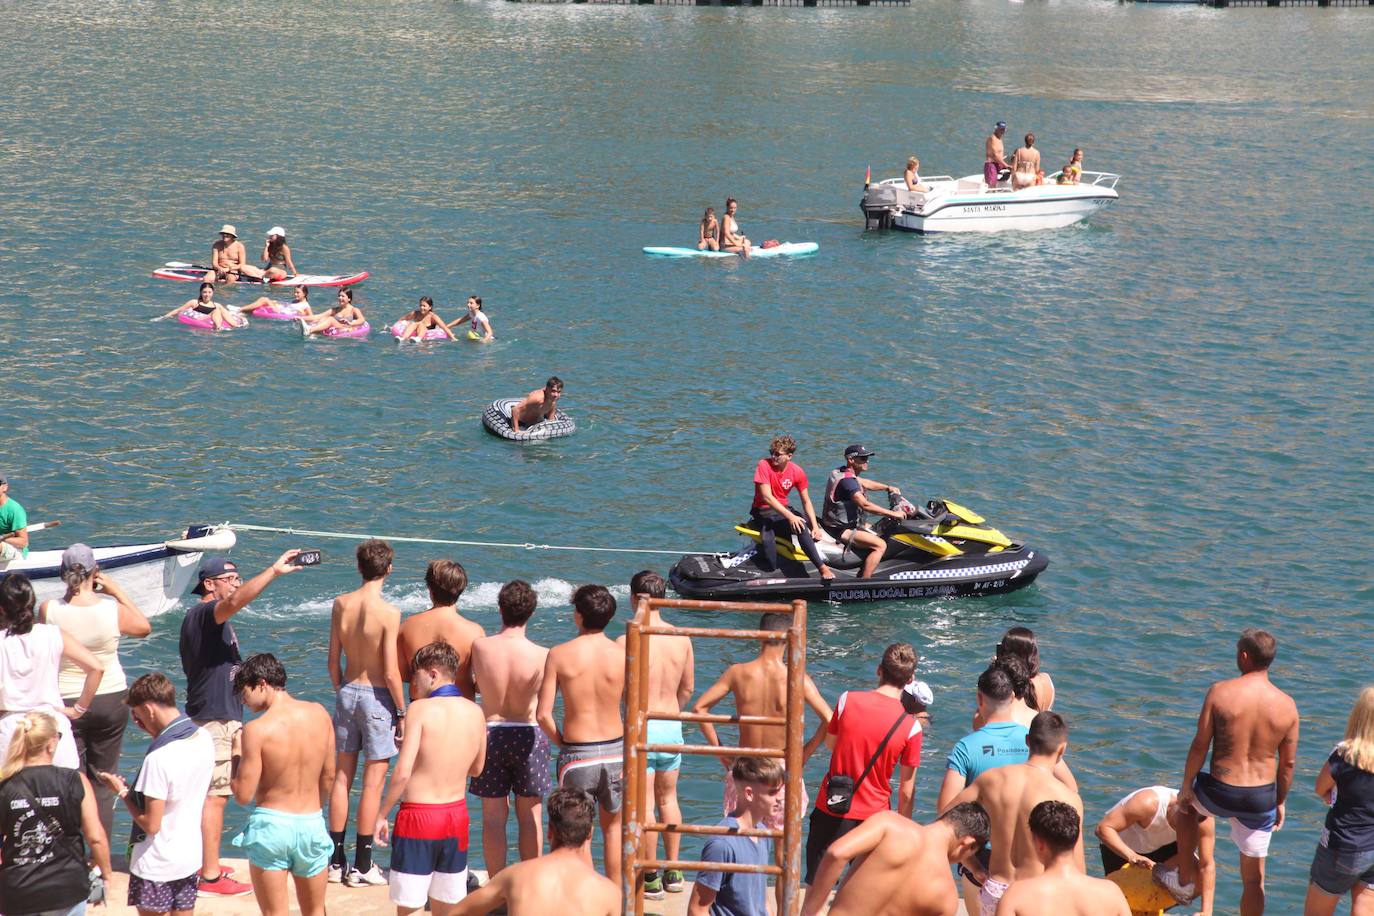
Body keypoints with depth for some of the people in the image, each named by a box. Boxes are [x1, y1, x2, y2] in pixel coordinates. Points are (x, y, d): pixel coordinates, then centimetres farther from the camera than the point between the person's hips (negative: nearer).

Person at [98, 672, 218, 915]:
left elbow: (151, 824, -21)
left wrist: (122, 792, -7)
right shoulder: (204, 738, -3)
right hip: (191, 856, 7)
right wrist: (156, 732, 9)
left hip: (157, 865, -7)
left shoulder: (158, 758, -26)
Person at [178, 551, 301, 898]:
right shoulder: (202, 614, -17)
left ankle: (203, 863, 28)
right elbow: (236, 601, -39)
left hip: (224, 716, 11)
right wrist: (274, 571, -44)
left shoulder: (215, 619, 18)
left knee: (211, 794, 18)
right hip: (212, 720, -11)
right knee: (215, 795, -10)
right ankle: (211, 877, -9)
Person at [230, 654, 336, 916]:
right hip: (312, 824, 4)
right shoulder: (319, 714, -2)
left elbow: (243, 795, -13)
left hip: (271, 825, -4)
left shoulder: (257, 730, -16)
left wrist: (236, 759, 3)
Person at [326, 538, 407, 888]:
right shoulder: (388, 613, -17)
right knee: (373, 780, 3)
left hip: (347, 692, 5)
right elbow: (391, 673, -17)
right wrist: (402, 712, -6)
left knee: (342, 776, 13)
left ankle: (335, 861, 19)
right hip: (377, 696, -5)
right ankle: (362, 866, 7)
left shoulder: (341, 604, -2)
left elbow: (333, 661, 5)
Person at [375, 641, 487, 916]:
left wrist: (382, 814, -7)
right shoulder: (474, 712, 3)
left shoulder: (421, 709, -13)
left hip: (418, 815, -5)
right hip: (457, 814, 5)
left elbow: (403, 773, -18)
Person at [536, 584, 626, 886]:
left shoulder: (559, 654, -9)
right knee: (613, 826, 21)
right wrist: (624, 744, 12)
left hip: (576, 755, -2)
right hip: (614, 750, 2)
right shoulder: (623, 655, -7)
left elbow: (543, 715, -11)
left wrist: (561, 743, 5)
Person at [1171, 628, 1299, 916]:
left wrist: (1186, 786, 4)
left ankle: (1184, 880, 40)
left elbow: (1200, 746, -9)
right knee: (1254, 878, 15)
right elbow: (1288, 763, 2)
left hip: (1220, 793, -1)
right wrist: (1280, 802, 16)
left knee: (1187, 805, 35)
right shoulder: (1287, 705, -5)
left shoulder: (1220, 692, -13)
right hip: (1261, 799, 1)